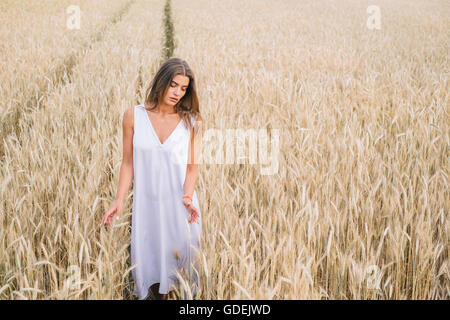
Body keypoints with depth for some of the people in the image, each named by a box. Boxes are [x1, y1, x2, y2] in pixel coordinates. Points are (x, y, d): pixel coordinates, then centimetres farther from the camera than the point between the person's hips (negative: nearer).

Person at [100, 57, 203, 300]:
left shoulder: (191, 121, -3)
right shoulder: (133, 116, -2)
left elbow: (192, 166, -4)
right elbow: (128, 163, 2)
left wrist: (187, 197, -22)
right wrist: (118, 201, -5)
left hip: (179, 205, -1)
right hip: (146, 203, 1)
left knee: (179, 260, 5)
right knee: (148, 261, 11)